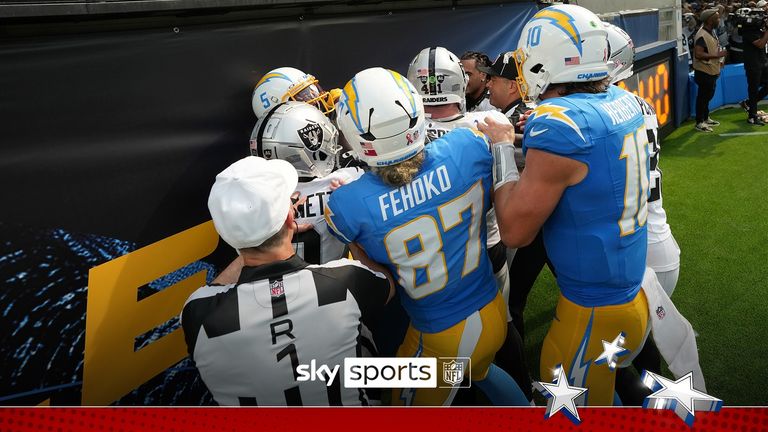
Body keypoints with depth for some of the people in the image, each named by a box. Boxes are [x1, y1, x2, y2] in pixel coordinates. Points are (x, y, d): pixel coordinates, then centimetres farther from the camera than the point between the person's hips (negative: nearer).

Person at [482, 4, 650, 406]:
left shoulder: (558, 124, -26)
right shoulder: (624, 101, -1)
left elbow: (515, 230, -20)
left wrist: (502, 148, -11)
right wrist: (529, 138, 4)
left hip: (596, 313, -8)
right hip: (632, 293, 8)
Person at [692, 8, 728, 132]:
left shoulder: (712, 32, 11)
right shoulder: (702, 35, -21)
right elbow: (698, 54, -29)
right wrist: (717, 55, -26)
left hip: (712, 71, 10)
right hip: (704, 72, -10)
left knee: (708, 96, 19)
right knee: (703, 96, -1)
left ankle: (706, 118, 32)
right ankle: (699, 122, 8)